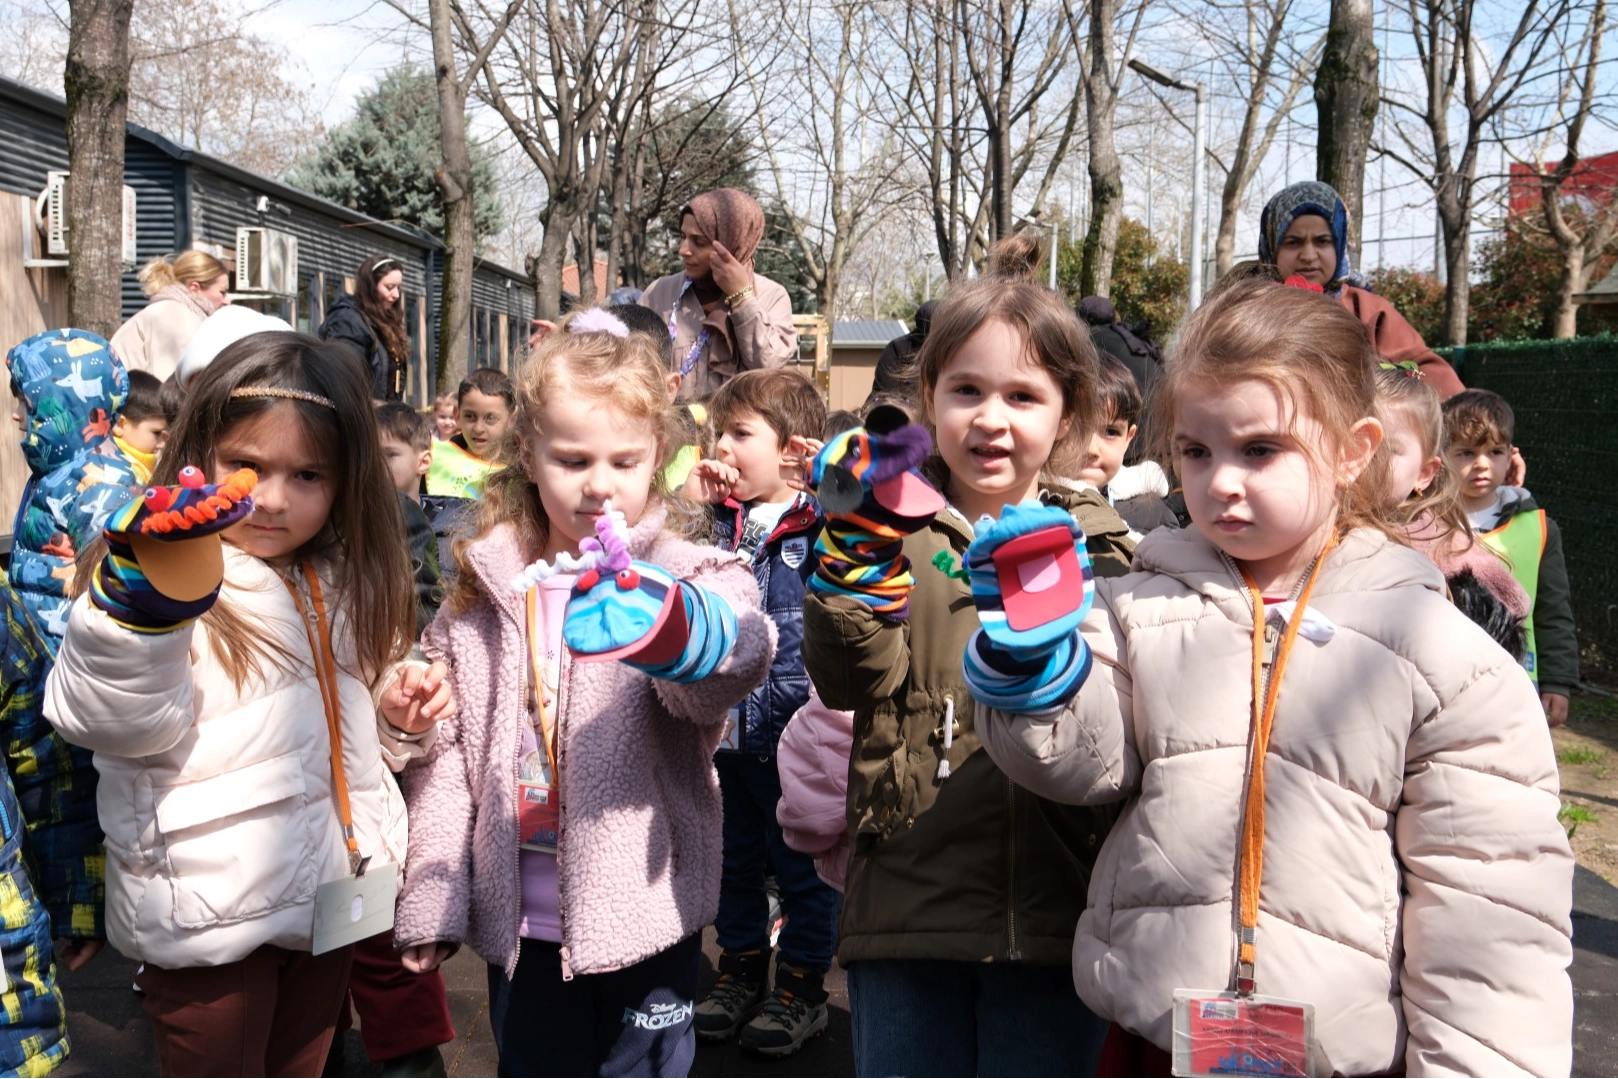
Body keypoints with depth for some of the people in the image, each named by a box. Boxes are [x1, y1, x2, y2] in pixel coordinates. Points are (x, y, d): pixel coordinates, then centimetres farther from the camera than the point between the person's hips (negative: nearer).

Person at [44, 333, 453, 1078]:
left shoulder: (343, 584, 7)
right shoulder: (141, 575, -14)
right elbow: (115, 723, -29)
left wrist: (398, 717, -1)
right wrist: (145, 601, -45)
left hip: (329, 895, 6)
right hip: (209, 911, -6)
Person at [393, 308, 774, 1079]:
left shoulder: (688, 577, -9)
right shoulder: (482, 587, 2)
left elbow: (739, 654, -33)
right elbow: (442, 747, 6)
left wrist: (682, 633, -55)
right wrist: (430, 899, 3)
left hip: (644, 914, -3)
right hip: (521, 922, 3)